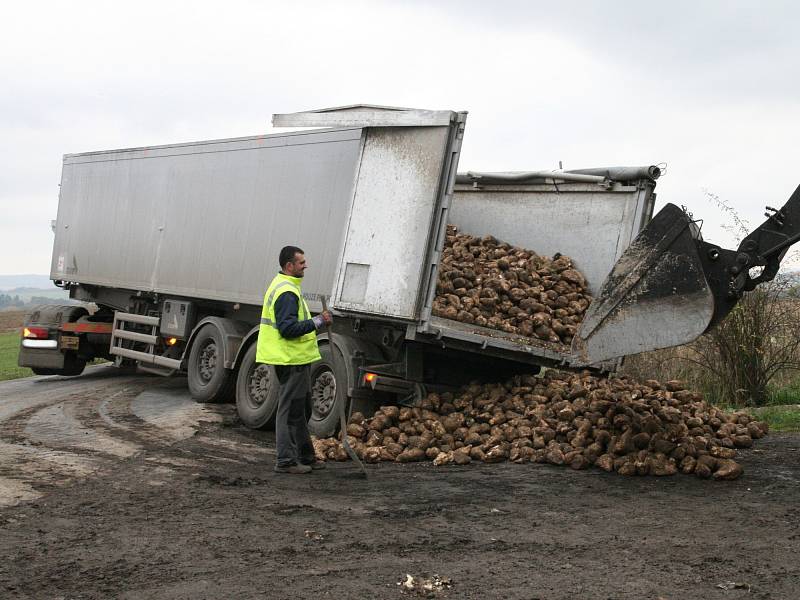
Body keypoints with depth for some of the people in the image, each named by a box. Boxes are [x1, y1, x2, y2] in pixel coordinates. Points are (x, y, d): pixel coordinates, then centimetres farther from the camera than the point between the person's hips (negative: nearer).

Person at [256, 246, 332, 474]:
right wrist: (317, 321, -23)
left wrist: (314, 322, 18)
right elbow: (288, 328, -26)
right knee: (290, 410, -4)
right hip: (291, 360, -11)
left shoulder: (282, 286, 16)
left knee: (300, 409, 18)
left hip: (295, 359, 11)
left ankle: (305, 456, 28)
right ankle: (286, 461, 3)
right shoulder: (287, 292, -19)